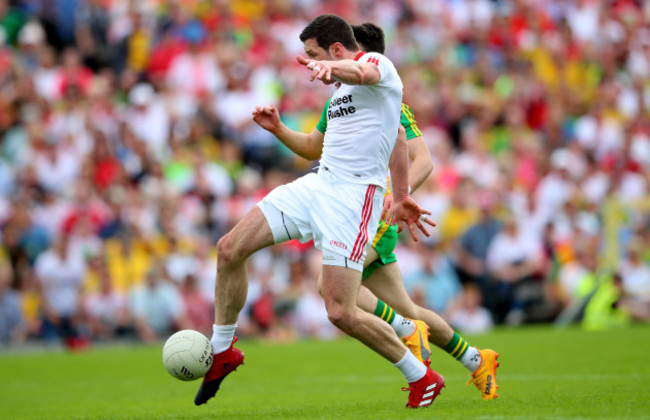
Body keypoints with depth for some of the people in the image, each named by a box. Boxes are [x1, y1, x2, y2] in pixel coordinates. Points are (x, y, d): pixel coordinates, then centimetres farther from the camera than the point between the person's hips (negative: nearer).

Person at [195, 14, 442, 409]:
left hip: (354, 195, -9)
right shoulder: (342, 87, 21)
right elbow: (396, 139, 32)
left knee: (341, 313, -15)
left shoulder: (377, 63, -8)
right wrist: (401, 196, 37)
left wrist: (328, 67, -57)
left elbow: (360, 72, -35)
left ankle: (421, 377, 5)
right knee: (231, 248, -1)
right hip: (318, 185, 9)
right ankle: (222, 352, 15)